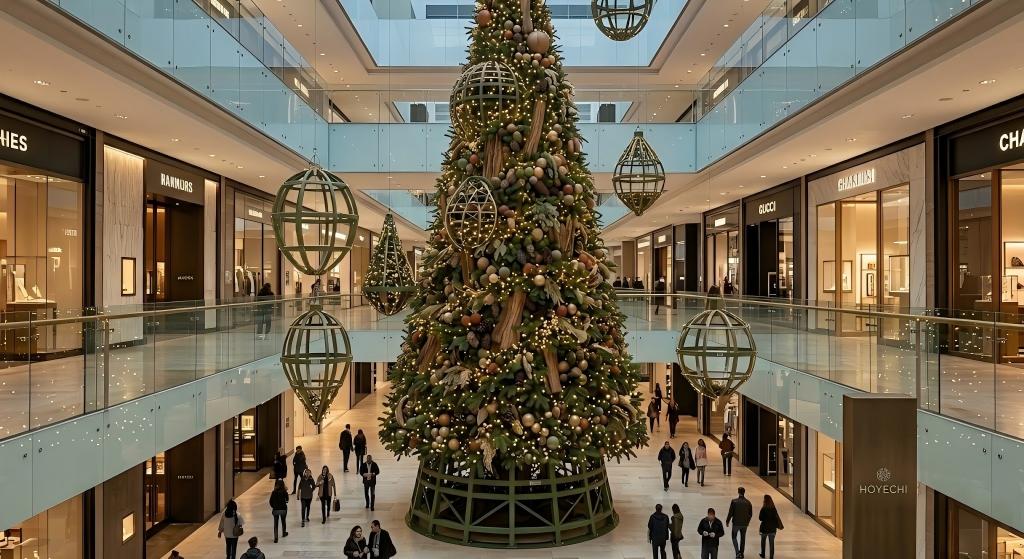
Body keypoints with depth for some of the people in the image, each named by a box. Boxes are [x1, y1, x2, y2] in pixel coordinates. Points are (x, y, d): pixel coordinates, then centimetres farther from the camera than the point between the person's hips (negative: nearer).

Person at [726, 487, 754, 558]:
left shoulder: (734, 501, -15)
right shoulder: (748, 502, -5)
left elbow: (730, 513, -12)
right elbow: (750, 514, 4)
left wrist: (727, 521, 1)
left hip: (736, 523, -3)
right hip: (744, 523, 3)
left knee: (734, 537, 12)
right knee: (743, 538, 19)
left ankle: (737, 552, -5)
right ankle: (741, 553, 27)